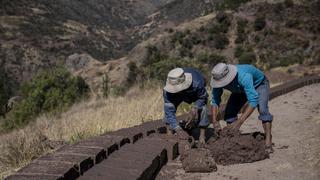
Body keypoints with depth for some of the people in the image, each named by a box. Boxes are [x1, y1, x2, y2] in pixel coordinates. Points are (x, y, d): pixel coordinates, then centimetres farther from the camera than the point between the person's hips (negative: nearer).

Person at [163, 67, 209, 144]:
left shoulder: (197, 83, -47)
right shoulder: (168, 90, -41)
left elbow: (202, 98, -26)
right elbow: (169, 110, -40)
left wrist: (193, 110, -43)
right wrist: (178, 129, -49)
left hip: (197, 93, -1)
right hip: (180, 95, 2)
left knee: (202, 108, -25)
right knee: (168, 108, -18)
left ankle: (202, 135, -12)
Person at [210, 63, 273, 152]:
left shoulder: (244, 77, -46)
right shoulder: (219, 80, -29)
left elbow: (253, 101, -49)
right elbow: (214, 101, -22)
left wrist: (240, 121, -54)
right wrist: (214, 121, -36)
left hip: (259, 84, -5)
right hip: (241, 89, 5)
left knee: (263, 110, -28)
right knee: (229, 112, -10)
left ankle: (268, 142, -24)